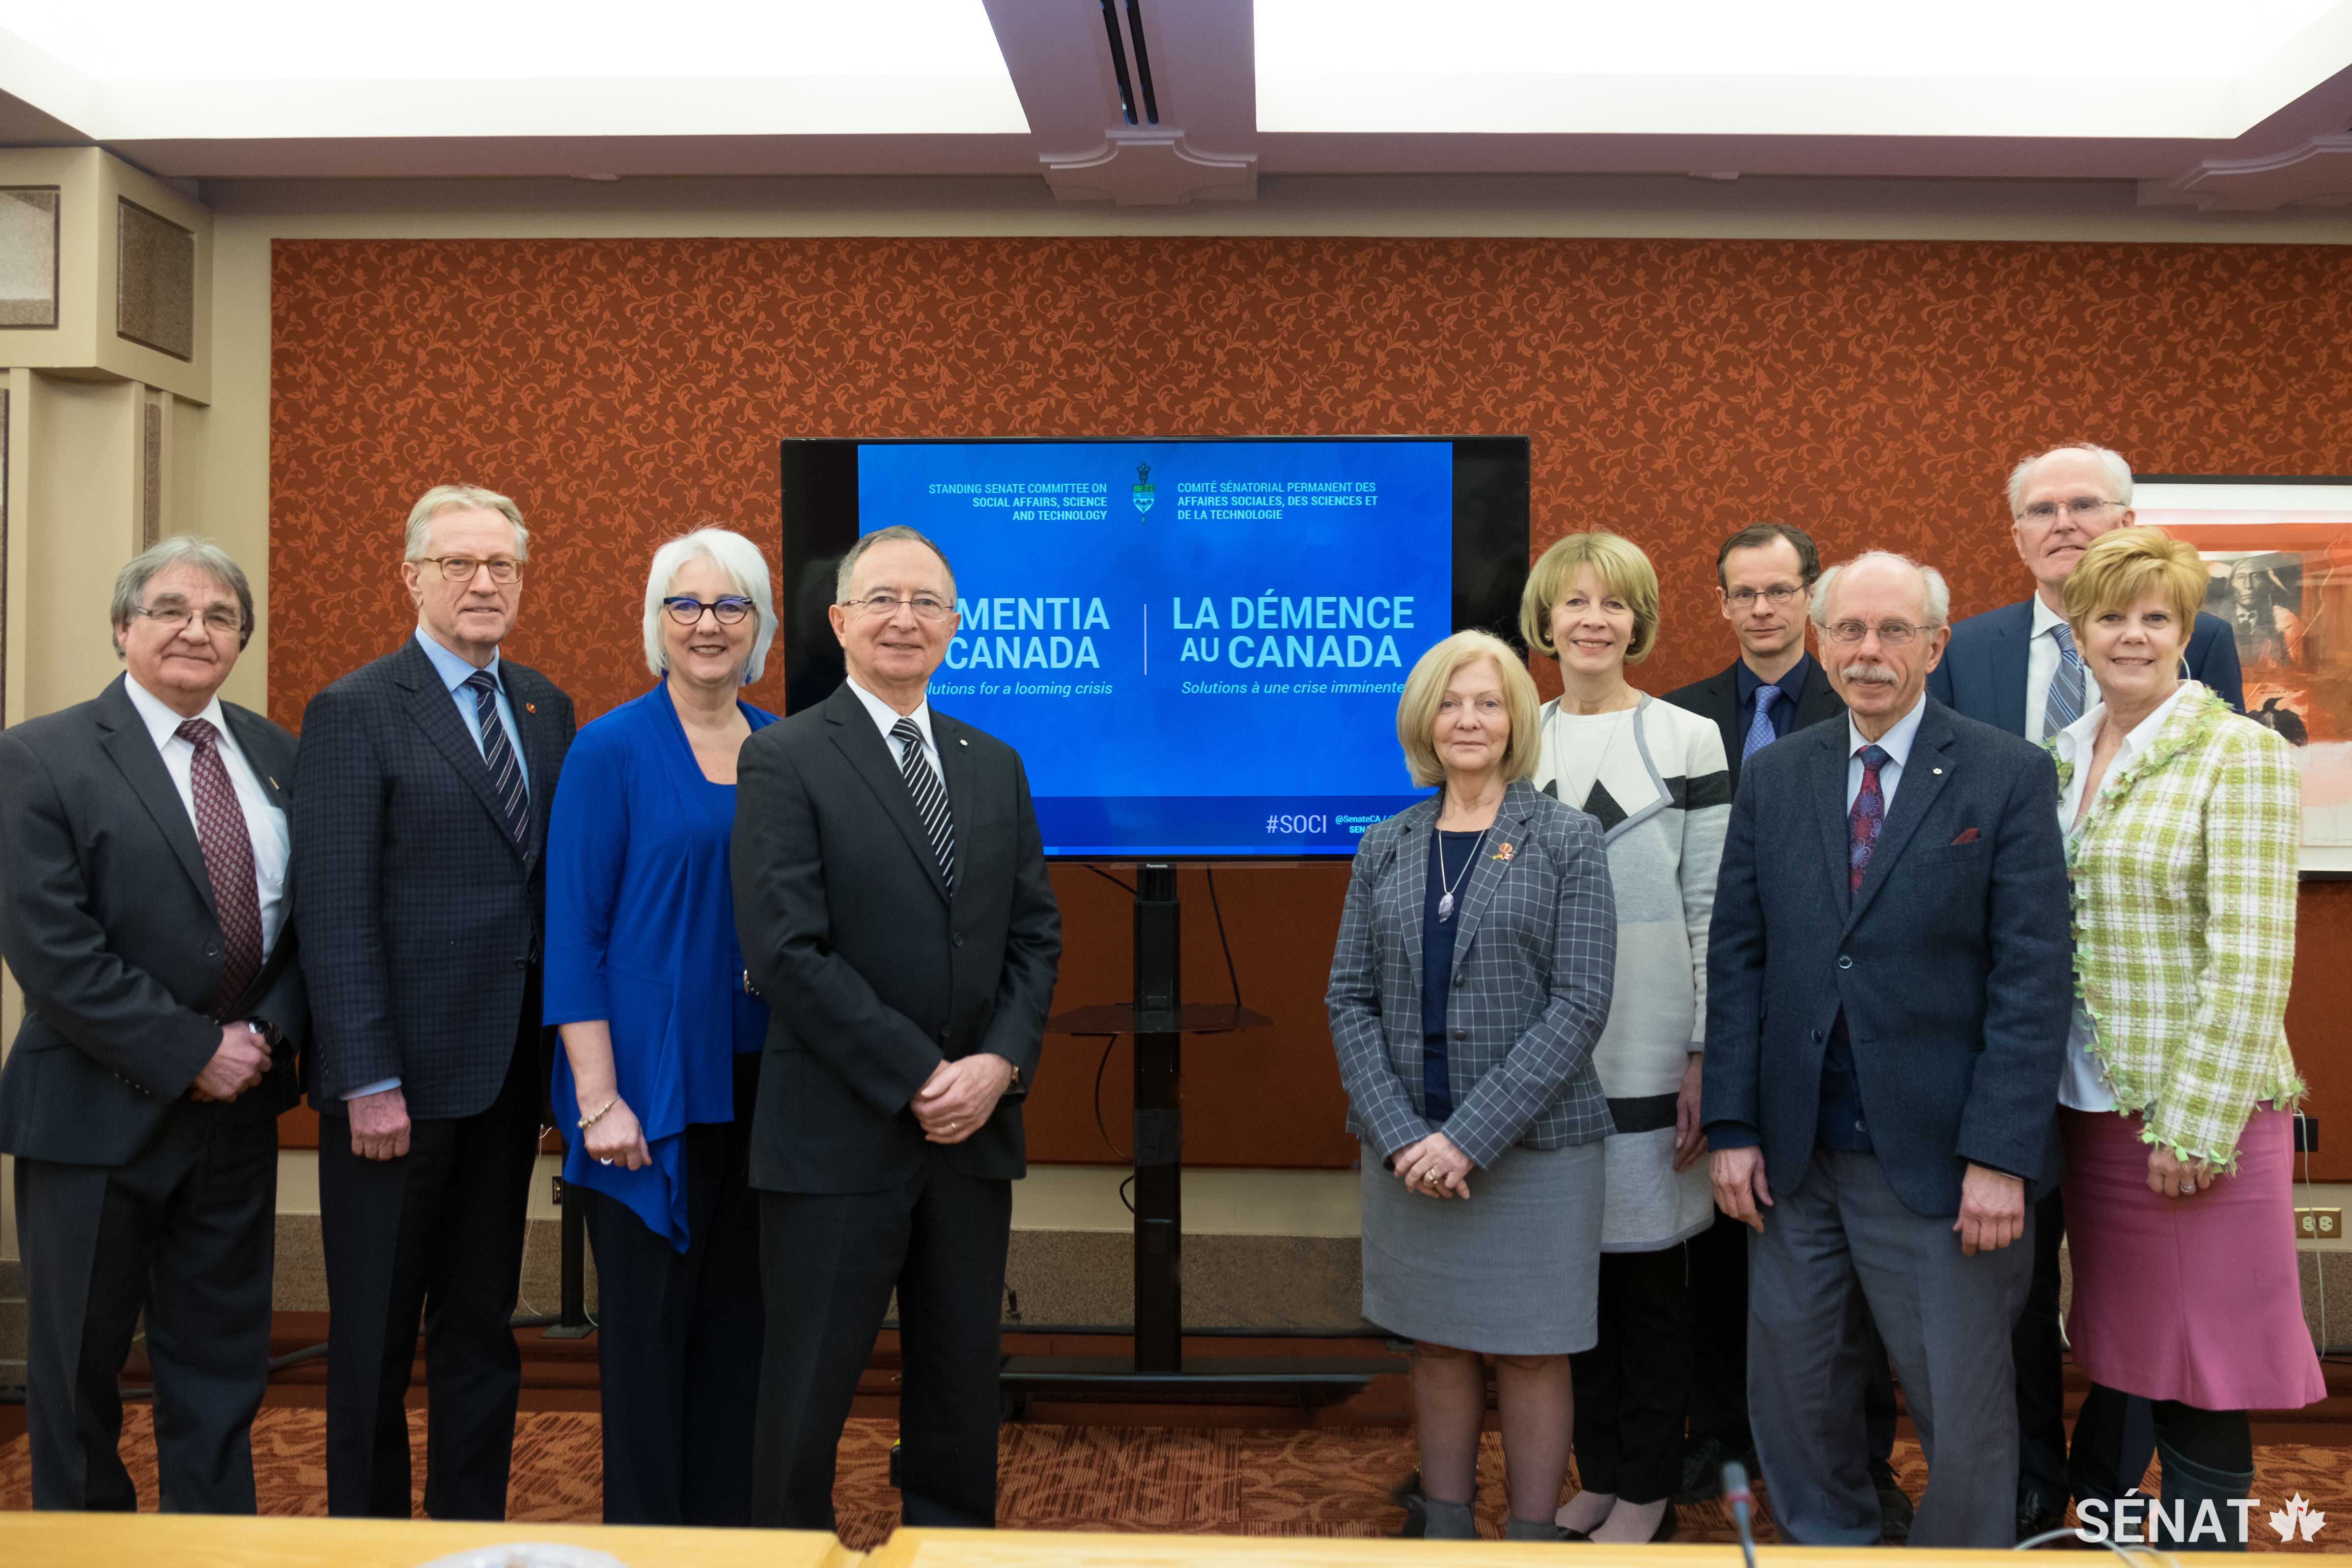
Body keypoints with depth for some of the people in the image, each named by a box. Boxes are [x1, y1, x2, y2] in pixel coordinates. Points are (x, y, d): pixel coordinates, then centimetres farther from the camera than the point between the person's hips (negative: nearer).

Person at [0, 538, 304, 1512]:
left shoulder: (277, 758, 8)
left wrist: (268, 1033, -10)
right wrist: (190, 1054, -17)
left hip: (239, 1105, 4)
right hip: (96, 1113, -4)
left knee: (222, 1369, 13)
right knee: (78, 1366, 11)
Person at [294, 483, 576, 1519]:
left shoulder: (545, 708, 10)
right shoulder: (355, 712, -8)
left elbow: (559, 880, 10)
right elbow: (337, 916, -13)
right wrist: (369, 1084, -17)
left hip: (508, 1073, 6)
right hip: (398, 1074, -5)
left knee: (483, 1326, 14)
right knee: (376, 1336, 8)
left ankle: (473, 1527, 25)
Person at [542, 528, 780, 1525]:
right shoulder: (611, 750, -5)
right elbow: (572, 933, -7)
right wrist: (599, 1098, -13)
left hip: (762, 1086, 4)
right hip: (654, 1088, -4)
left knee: (738, 1319, 11)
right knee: (648, 1322, 4)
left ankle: (726, 1526, 25)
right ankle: (643, 1533, 19)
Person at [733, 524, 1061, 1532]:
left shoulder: (995, 766, 12)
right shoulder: (785, 760, -6)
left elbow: (1034, 934, 10)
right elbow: (786, 951, -14)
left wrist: (1001, 1063, -7)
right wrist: (918, 1080, -15)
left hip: (974, 1132, 5)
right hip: (839, 1139, -5)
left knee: (961, 1393, 14)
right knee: (806, 1400, 5)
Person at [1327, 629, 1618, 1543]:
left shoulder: (1568, 841, -3)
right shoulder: (1385, 848, 7)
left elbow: (1580, 1004, -10)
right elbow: (1350, 998, 5)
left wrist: (1470, 1138, -16)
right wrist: (1400, 1136, -9)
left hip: (1532, 1146, -3)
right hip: (1407, 1149, 3)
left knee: (1529, 1354, 5)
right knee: (1439, 1347, 12)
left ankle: (1532, 1535, 20)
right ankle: (1445, 1530, 25)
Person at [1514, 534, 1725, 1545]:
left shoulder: (1687, 741, 0)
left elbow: (1713, 910, -3)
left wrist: (1706, 1056, -8)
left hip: (1646, 1058, -3)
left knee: (1648, 1272, 4)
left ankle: (1647, 1491, 19)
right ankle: (1596, 1475, 25)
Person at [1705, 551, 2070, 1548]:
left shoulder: (2009, 776, -3)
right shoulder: (1774, 777, 8)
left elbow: (2032, 977, -8)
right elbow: (1736, 957, 6)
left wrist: (2001, 1155, -14)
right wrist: (1733, 1126, 0)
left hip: (1940, 1157, -3)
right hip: (1798, 1154, 4)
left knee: (1963, 1408, 7)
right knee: (1792, 1387, 13)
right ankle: (1827, 1540, 35)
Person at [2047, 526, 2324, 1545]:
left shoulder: (2240, 755, -8)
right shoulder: (2060, 758, 9)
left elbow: (2250, 961, -13)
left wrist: (2193, 1124, -17)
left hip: (2197, 1113, -5)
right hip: (2089, 1105, 5)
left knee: (2200, 1381, 3)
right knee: (2121, 1351, 16)